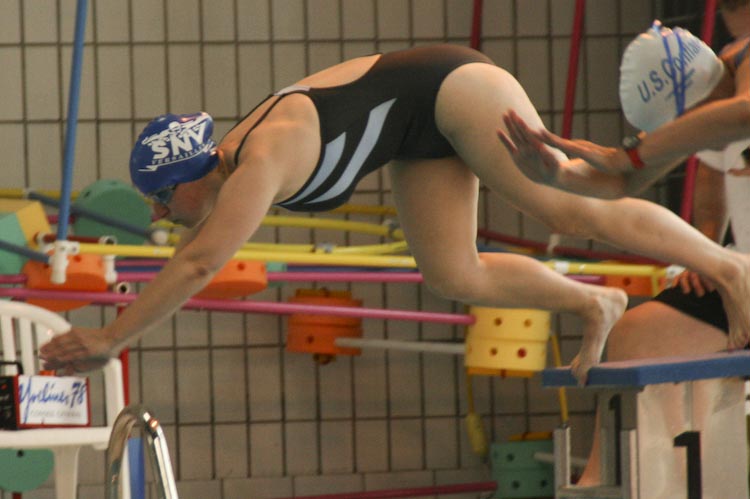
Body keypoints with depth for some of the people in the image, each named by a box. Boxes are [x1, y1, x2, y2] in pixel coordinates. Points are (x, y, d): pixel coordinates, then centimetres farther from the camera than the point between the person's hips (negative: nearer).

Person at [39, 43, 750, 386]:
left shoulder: (263, 160, -29)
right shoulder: (223, 172, -3)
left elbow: (199, 267, -34)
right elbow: (184, 264, 7)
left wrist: (110, 339, -30)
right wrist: (111, 337, 3)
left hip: (450, 87, -8)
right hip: (424, 141, 8)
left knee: (574, 212, -6)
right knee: (451, 274, -2)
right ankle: (593, 305, 13)